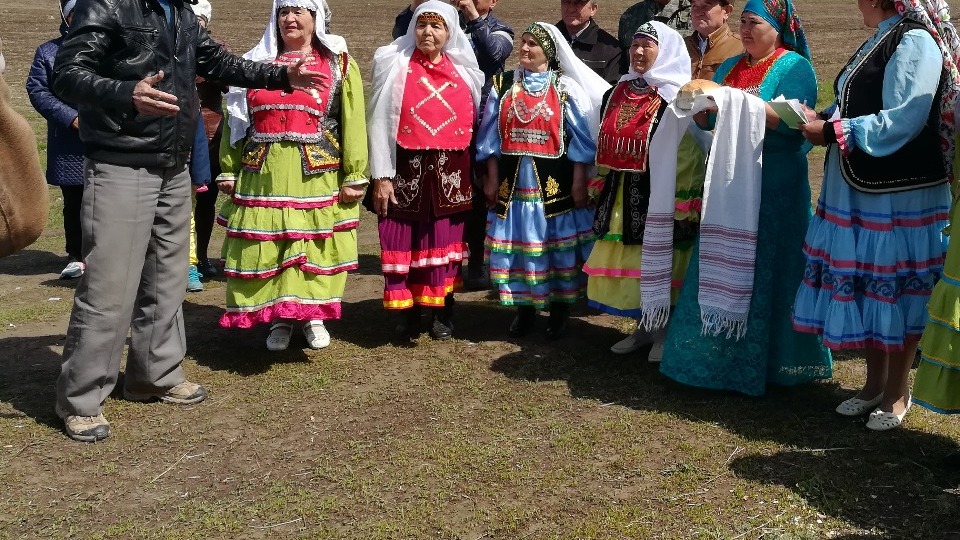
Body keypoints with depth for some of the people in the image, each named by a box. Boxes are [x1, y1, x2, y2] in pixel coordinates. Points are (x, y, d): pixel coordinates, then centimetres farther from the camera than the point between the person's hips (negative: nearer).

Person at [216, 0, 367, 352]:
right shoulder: (257, 63, 13)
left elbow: (353, 123, -1)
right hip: (264, 173, 2)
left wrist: (355, 176, -7)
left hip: (317, 174, -2)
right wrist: (229, 170, 8)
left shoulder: (339, 64, 6)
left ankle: (313, 315, 17)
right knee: (265, 247, 3)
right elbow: (236, 121, 14)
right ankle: (278, 318, 15)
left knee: (314, 245, 2)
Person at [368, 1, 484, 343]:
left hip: (449, 172, 2)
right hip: (406, 169, -2)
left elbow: (472, 121, 15)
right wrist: (381, 176, -8)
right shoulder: (394, 65, 0)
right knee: (403, 241, 0)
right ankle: (407, 315, 12)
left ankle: (442, 312, 20)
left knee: (444, 241, 8)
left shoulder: (463, 71, 8)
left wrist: (475, 171, 10)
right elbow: (380, 122, -2)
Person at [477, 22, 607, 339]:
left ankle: (560, 308, 16)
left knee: (557, 243, 3)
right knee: (518, 243, 7)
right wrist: (492, 179, 4)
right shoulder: (504, 86, 7)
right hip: (514, 181, 3)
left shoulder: (566, 89, 0)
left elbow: (580, 139, -1)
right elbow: (492, 136, 9)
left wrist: (579, 183, -6)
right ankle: (525, 308, 20)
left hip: (555, 182, -2)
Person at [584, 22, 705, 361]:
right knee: (628, 261, 12)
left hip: (660, 192, -7)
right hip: (623, 192, 7)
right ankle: (644, 326, 25)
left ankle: (665, 330, 14)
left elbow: (689, 154, -14)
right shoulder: (621, 91, 12)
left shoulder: (678, 97, -10)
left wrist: (684, 200, -18)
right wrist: (601, 186, 16)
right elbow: (607, 142, 18)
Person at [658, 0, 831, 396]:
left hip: (775, 189, -6)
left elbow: (793, 122, -19)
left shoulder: (794, 67, -5)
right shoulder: (730, 67, 15)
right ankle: (718, 353, 19)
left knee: (766, 273, -2)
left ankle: (768, 361, 10)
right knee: (721, 272, 9)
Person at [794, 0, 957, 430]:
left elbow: (900, 122, -20)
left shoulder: (914, 42, -14)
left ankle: (897, 391, 17)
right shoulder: (879, 41, 14)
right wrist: (824, 119, 1)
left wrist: (831, 131, -15)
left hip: (898, 194, -8)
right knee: (865, 284, 13)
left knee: (893, 287, 2)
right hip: (858, 191, 8)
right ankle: (874, 382, 27)